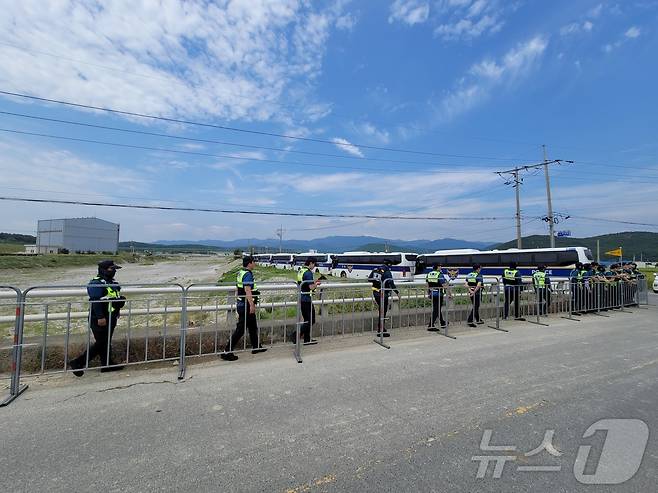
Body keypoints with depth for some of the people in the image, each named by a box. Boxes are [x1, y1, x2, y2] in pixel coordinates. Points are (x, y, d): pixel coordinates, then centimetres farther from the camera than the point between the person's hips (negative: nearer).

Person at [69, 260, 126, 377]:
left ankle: (107, 364, 24)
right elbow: (95, 301, -23)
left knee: (107, 342, 15)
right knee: (100, 344, -4)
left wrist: (117, 310, 24)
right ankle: (78, 363, 7)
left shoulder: (112, 282, 13)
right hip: (100, 319, -10)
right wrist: (100, 317, -25)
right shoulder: (97, 283, -17)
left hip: (110, 318, 10)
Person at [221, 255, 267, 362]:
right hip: (246, 306, -10)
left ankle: (256, 347, 33)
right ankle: (227, 352, 2)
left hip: (241, 304, 10)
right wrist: (252, 305, -31)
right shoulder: (248, 274, -19)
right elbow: (247, 290, -29)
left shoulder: (241, 272, 11)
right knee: (240, 329, -4)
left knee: (253, 326, 20)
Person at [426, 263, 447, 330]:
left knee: (438, 309, 20)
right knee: (436, 310, -2)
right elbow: (444, 286, -14)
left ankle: (443, 323, 35)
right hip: (439, 295, -7)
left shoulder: (429, 274, 6)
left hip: (432, 294, 7)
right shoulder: (440, 275, -14)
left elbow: (428, 286, 12)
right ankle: (430, 326, -3)